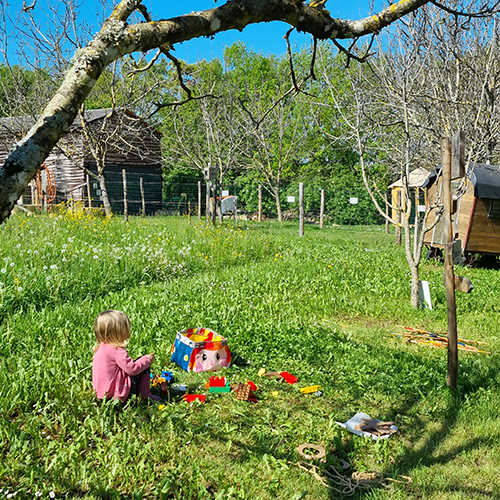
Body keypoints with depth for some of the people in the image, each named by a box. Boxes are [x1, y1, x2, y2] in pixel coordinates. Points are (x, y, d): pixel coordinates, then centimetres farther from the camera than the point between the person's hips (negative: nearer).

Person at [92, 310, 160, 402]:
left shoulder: (100, 348, 6)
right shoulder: (118, 351, -23)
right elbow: (132, 369, -22)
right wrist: (147, 360, -7)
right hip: (117, 394, -9)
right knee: (144, 366, -3)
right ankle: (145, 395, 5)